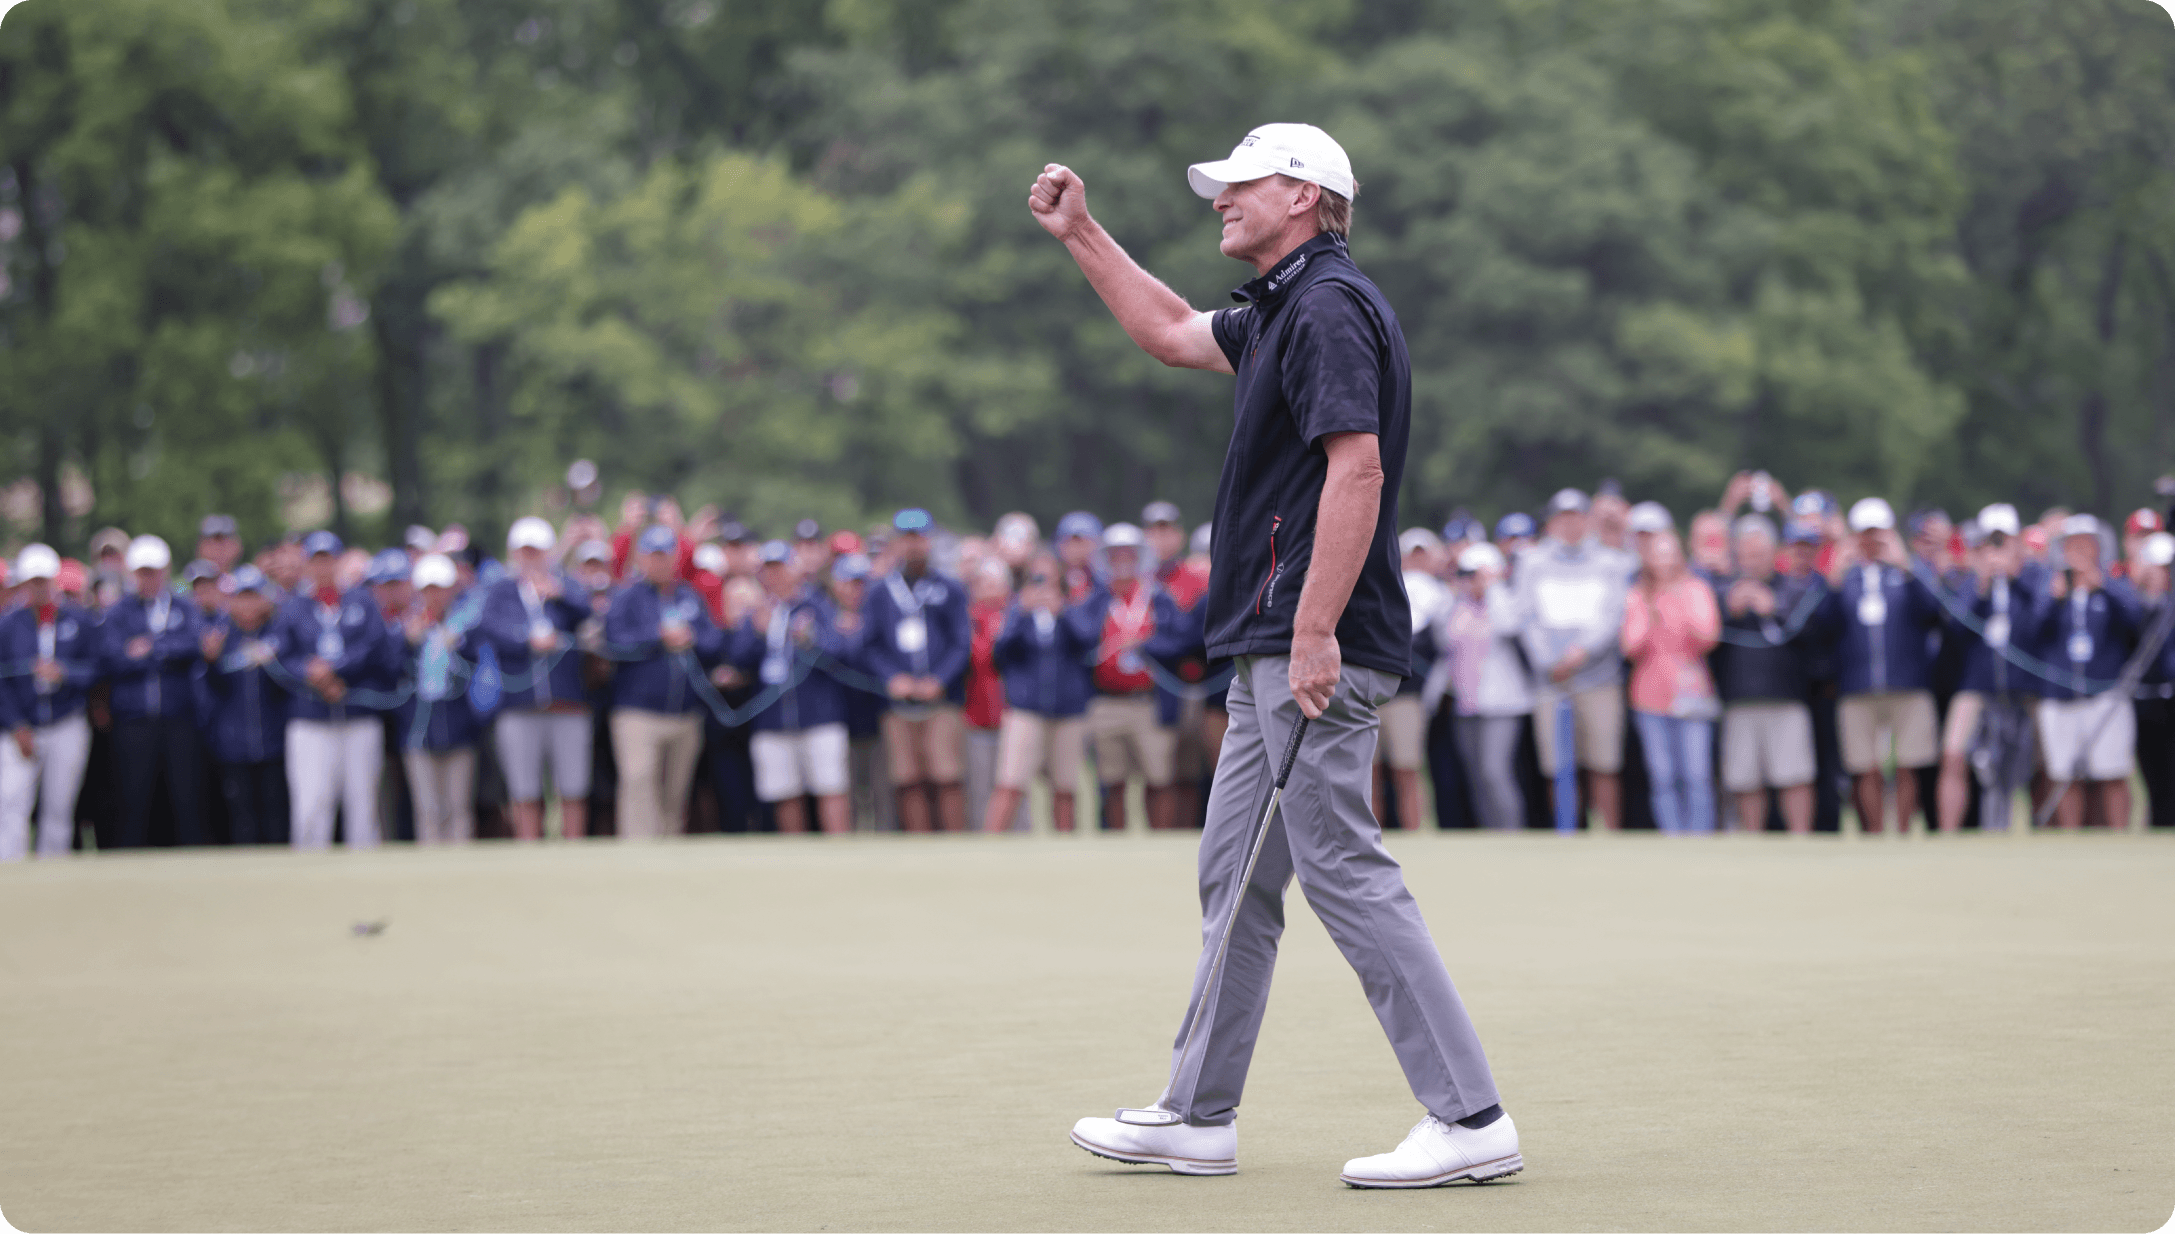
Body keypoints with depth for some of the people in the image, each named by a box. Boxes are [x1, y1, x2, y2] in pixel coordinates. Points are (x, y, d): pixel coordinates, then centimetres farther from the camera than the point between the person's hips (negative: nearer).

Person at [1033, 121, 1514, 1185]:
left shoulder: (1328, 308, -13)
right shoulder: (1283, 309, 19)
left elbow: (1356, 471, -22)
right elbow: (1176, 335, 37)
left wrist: (1315, 632, -27)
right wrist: (1080, 236, 35)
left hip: (1315, 653, -11)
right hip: (1270, 653, 11)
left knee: (1344, 871, -12)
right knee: (1236, 874, 14)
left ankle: (1471, 1120, -11)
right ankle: (1197, 1117, 22)